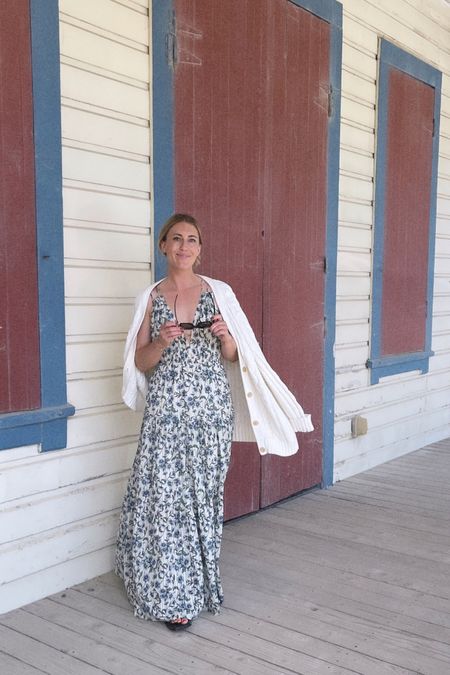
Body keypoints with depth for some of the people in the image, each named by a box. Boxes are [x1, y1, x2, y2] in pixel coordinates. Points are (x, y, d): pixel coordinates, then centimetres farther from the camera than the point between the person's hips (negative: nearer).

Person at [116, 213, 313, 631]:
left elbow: (233, 358, 8)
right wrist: (163, 340, -14)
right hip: (165, 410, 0)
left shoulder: (219, 293, 4)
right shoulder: (151, 297, 5)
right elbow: (140, 363, 4)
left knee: (203, 494, 6)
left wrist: (224, 336, -13)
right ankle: (173, 595, 13)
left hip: (210, 408, 0)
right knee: (163, 496, -2)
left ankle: (197, 583, 26)